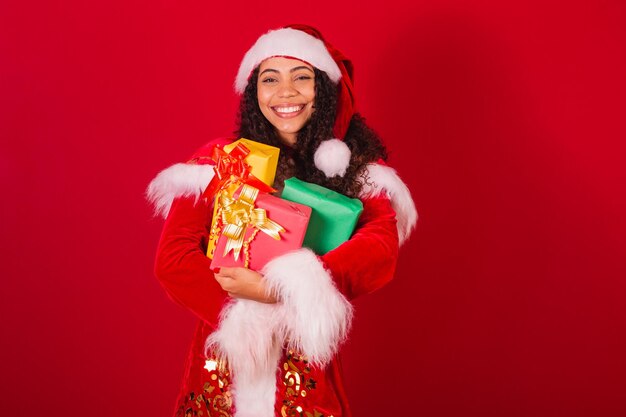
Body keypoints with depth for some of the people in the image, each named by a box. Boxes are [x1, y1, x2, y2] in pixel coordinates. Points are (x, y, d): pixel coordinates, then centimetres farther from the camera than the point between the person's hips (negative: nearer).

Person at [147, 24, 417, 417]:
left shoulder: (357, 166, -2)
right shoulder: (218, 162, -3)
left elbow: (382, 249, -17)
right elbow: (173, 259, -9)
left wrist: (277, 288, -27)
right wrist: (243, 318, -21)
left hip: (308, 364, 0)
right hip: (227, 355, 0)